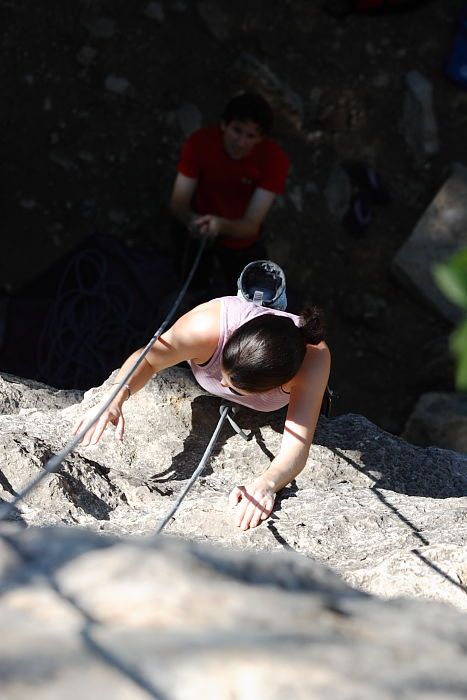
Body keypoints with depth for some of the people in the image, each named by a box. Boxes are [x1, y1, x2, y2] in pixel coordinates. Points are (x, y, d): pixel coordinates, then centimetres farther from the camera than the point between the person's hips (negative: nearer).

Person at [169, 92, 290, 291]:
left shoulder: (274, 158, -31)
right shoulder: (200, 142, -28)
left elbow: (251, 226, -33)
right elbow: (178, 202, -26)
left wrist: (221, 225, -56)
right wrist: (191, 219, -51)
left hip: (240, 239, 0)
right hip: (196, 231, 0)